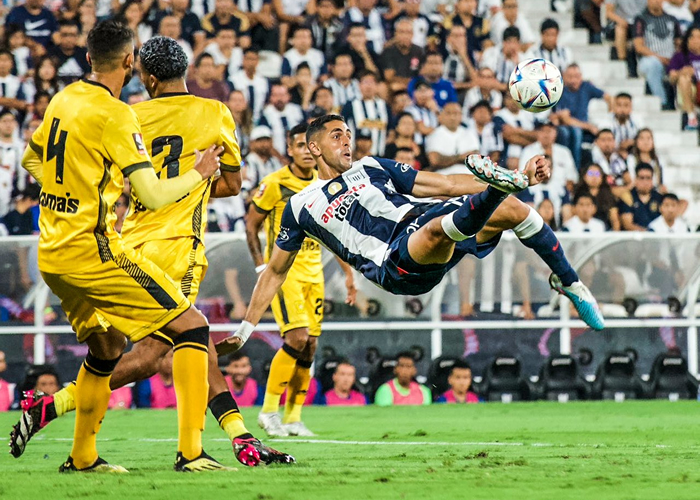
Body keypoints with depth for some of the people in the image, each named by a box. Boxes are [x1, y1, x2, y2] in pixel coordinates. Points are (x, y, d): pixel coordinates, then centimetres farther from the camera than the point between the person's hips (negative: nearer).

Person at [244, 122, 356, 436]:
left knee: (310, 345, 2)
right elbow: (251, 225, -2)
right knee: (297, 337, -19)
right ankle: (268, 410, -8)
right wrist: (261, 266, -12)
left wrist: (348, 273, 15)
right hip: (283, 269, -6)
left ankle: (293, 418, 10)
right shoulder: (275, 184, -9)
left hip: (313, 271, 6)